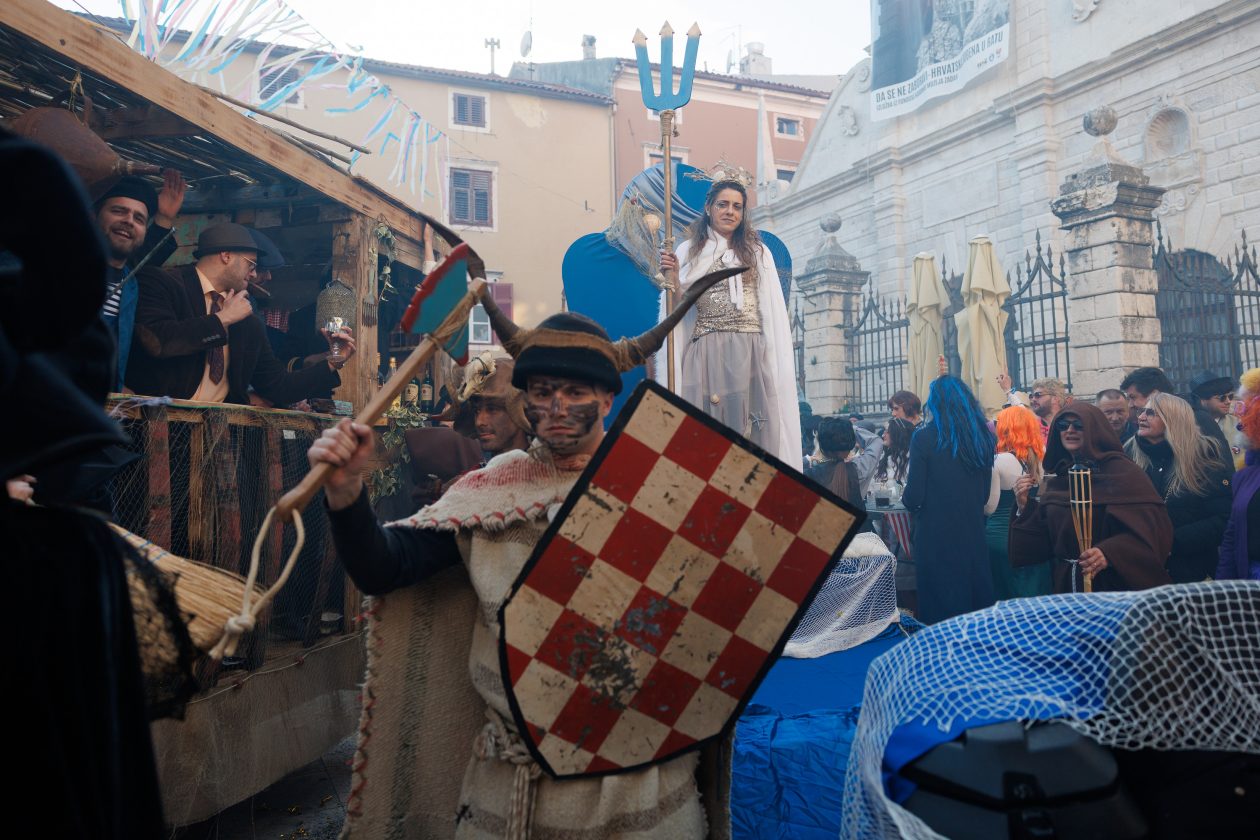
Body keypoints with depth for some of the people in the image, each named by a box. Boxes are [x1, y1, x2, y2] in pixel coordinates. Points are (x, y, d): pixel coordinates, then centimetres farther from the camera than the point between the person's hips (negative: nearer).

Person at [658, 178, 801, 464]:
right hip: (707, 352, -1)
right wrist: (673, 279, -12)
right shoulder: (689, 251, 10)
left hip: (750, 353, 1)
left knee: (750, 428, -3)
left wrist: (777, 362, -1)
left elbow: (773, 310, 9)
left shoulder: (758, 252, 13)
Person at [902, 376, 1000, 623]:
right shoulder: (982, 438, 5)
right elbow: (985, 496, 12)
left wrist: (906, 496, 8)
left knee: (940, 606, 5)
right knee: (976, 595, 15)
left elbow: (913, 498, -13)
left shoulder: (924, 438, -11)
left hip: (935, 537, -5)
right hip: (973, 534, 5)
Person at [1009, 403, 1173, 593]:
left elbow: (1150, 528, -20)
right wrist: (1025, 508, -5)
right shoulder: (1056, 477, 8)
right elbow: (1041, 544, 9)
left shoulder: (1123, 472, -8)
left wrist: (1109, 553, -34)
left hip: (1114, 586, -5)